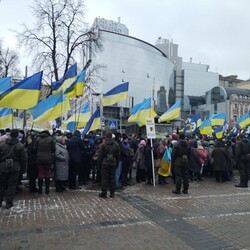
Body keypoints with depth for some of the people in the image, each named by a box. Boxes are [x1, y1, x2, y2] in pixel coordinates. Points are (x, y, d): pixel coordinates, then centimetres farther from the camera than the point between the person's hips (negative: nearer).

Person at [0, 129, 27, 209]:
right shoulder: (20, 146, -5)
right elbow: (23, 159, -3)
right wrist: (23, 169, 6)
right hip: (15, 168, -2)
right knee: (12, 185, 4)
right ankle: (9, 203, 7)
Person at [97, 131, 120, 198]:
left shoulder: (103, 145, -8)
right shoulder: (116, 145, 4)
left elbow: (100, 156, -6)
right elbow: (118, 155, 9)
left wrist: (99, 164, 3)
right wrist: (116, 163, 16)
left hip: (105, 164, -3)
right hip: (113, 164, 4)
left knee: (104, 178, 1)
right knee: (112, 178, 9)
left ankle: (104, 193, 4)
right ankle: (112, 193, 13)